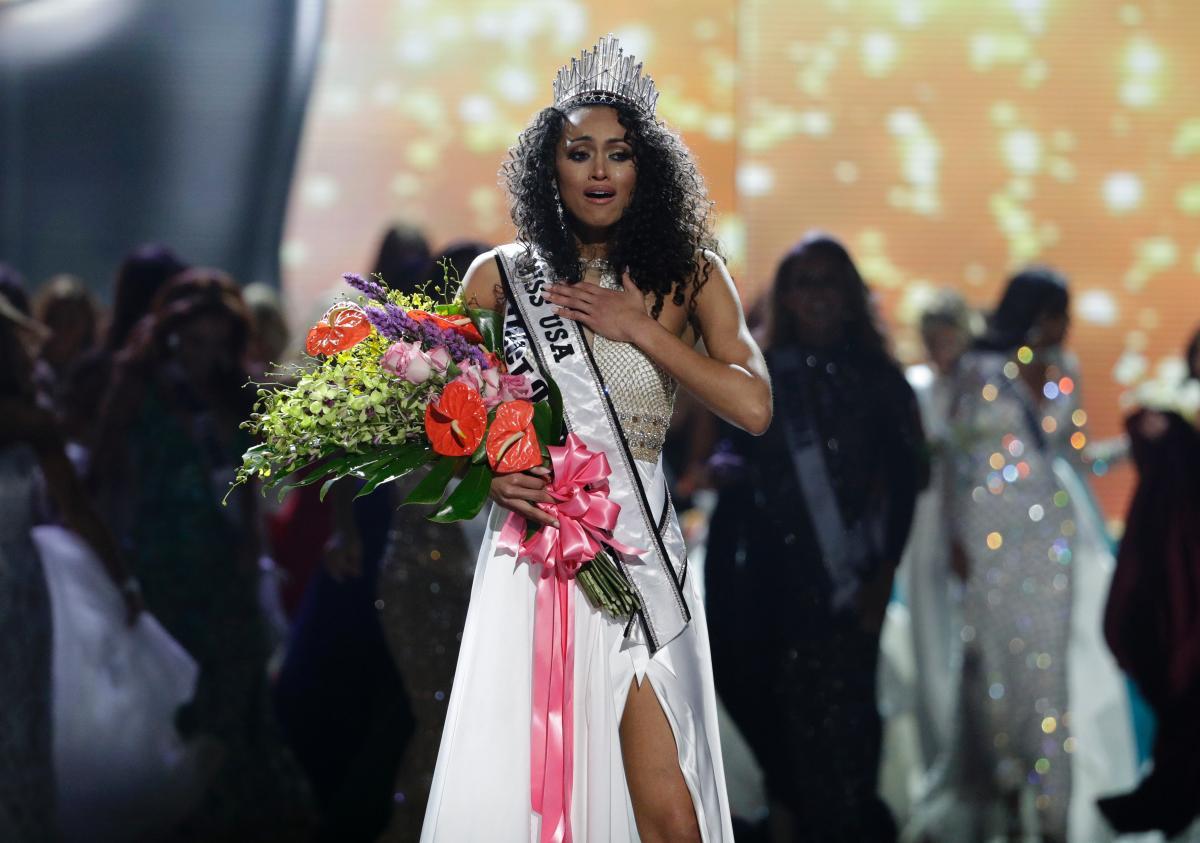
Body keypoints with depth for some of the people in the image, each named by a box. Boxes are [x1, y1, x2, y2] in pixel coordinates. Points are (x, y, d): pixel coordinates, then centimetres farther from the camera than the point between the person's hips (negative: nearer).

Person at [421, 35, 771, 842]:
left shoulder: (686, 276, 5)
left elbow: (753, 407, -7)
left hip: (637, 555, 0)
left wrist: (639, 327, -8)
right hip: (531, 549, 0)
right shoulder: (500, 277, 6)